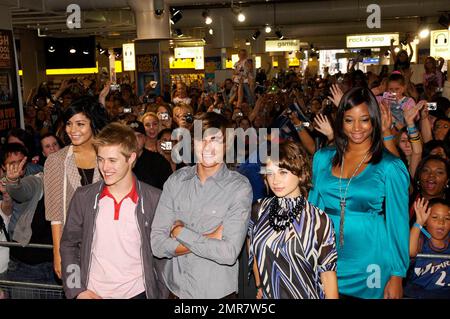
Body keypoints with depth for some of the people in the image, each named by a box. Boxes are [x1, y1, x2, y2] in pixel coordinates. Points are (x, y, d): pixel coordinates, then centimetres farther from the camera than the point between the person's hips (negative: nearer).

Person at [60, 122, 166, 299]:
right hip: (92, 293, 1)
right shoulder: (83, 197, -3)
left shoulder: (154, 199, -8)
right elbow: (69, 244, 4)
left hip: (137, 292, -1)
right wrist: (77, 290, -4)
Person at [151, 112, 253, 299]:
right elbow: (157, 244, -9)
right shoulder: (176, 180, -4)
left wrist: (180, 231, -15)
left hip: (217, 292, -3)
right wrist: (209, 239, -18)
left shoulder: (239, 187, -15)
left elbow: (229, 253, -23)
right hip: (175, 288, 3)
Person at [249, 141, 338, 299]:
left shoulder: (319, 221, -19)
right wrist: (259, 286, 8)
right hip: (268, 294, 3)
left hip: (305, 295, -3)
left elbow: (327, 272, -13)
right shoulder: (259, 210, -7)